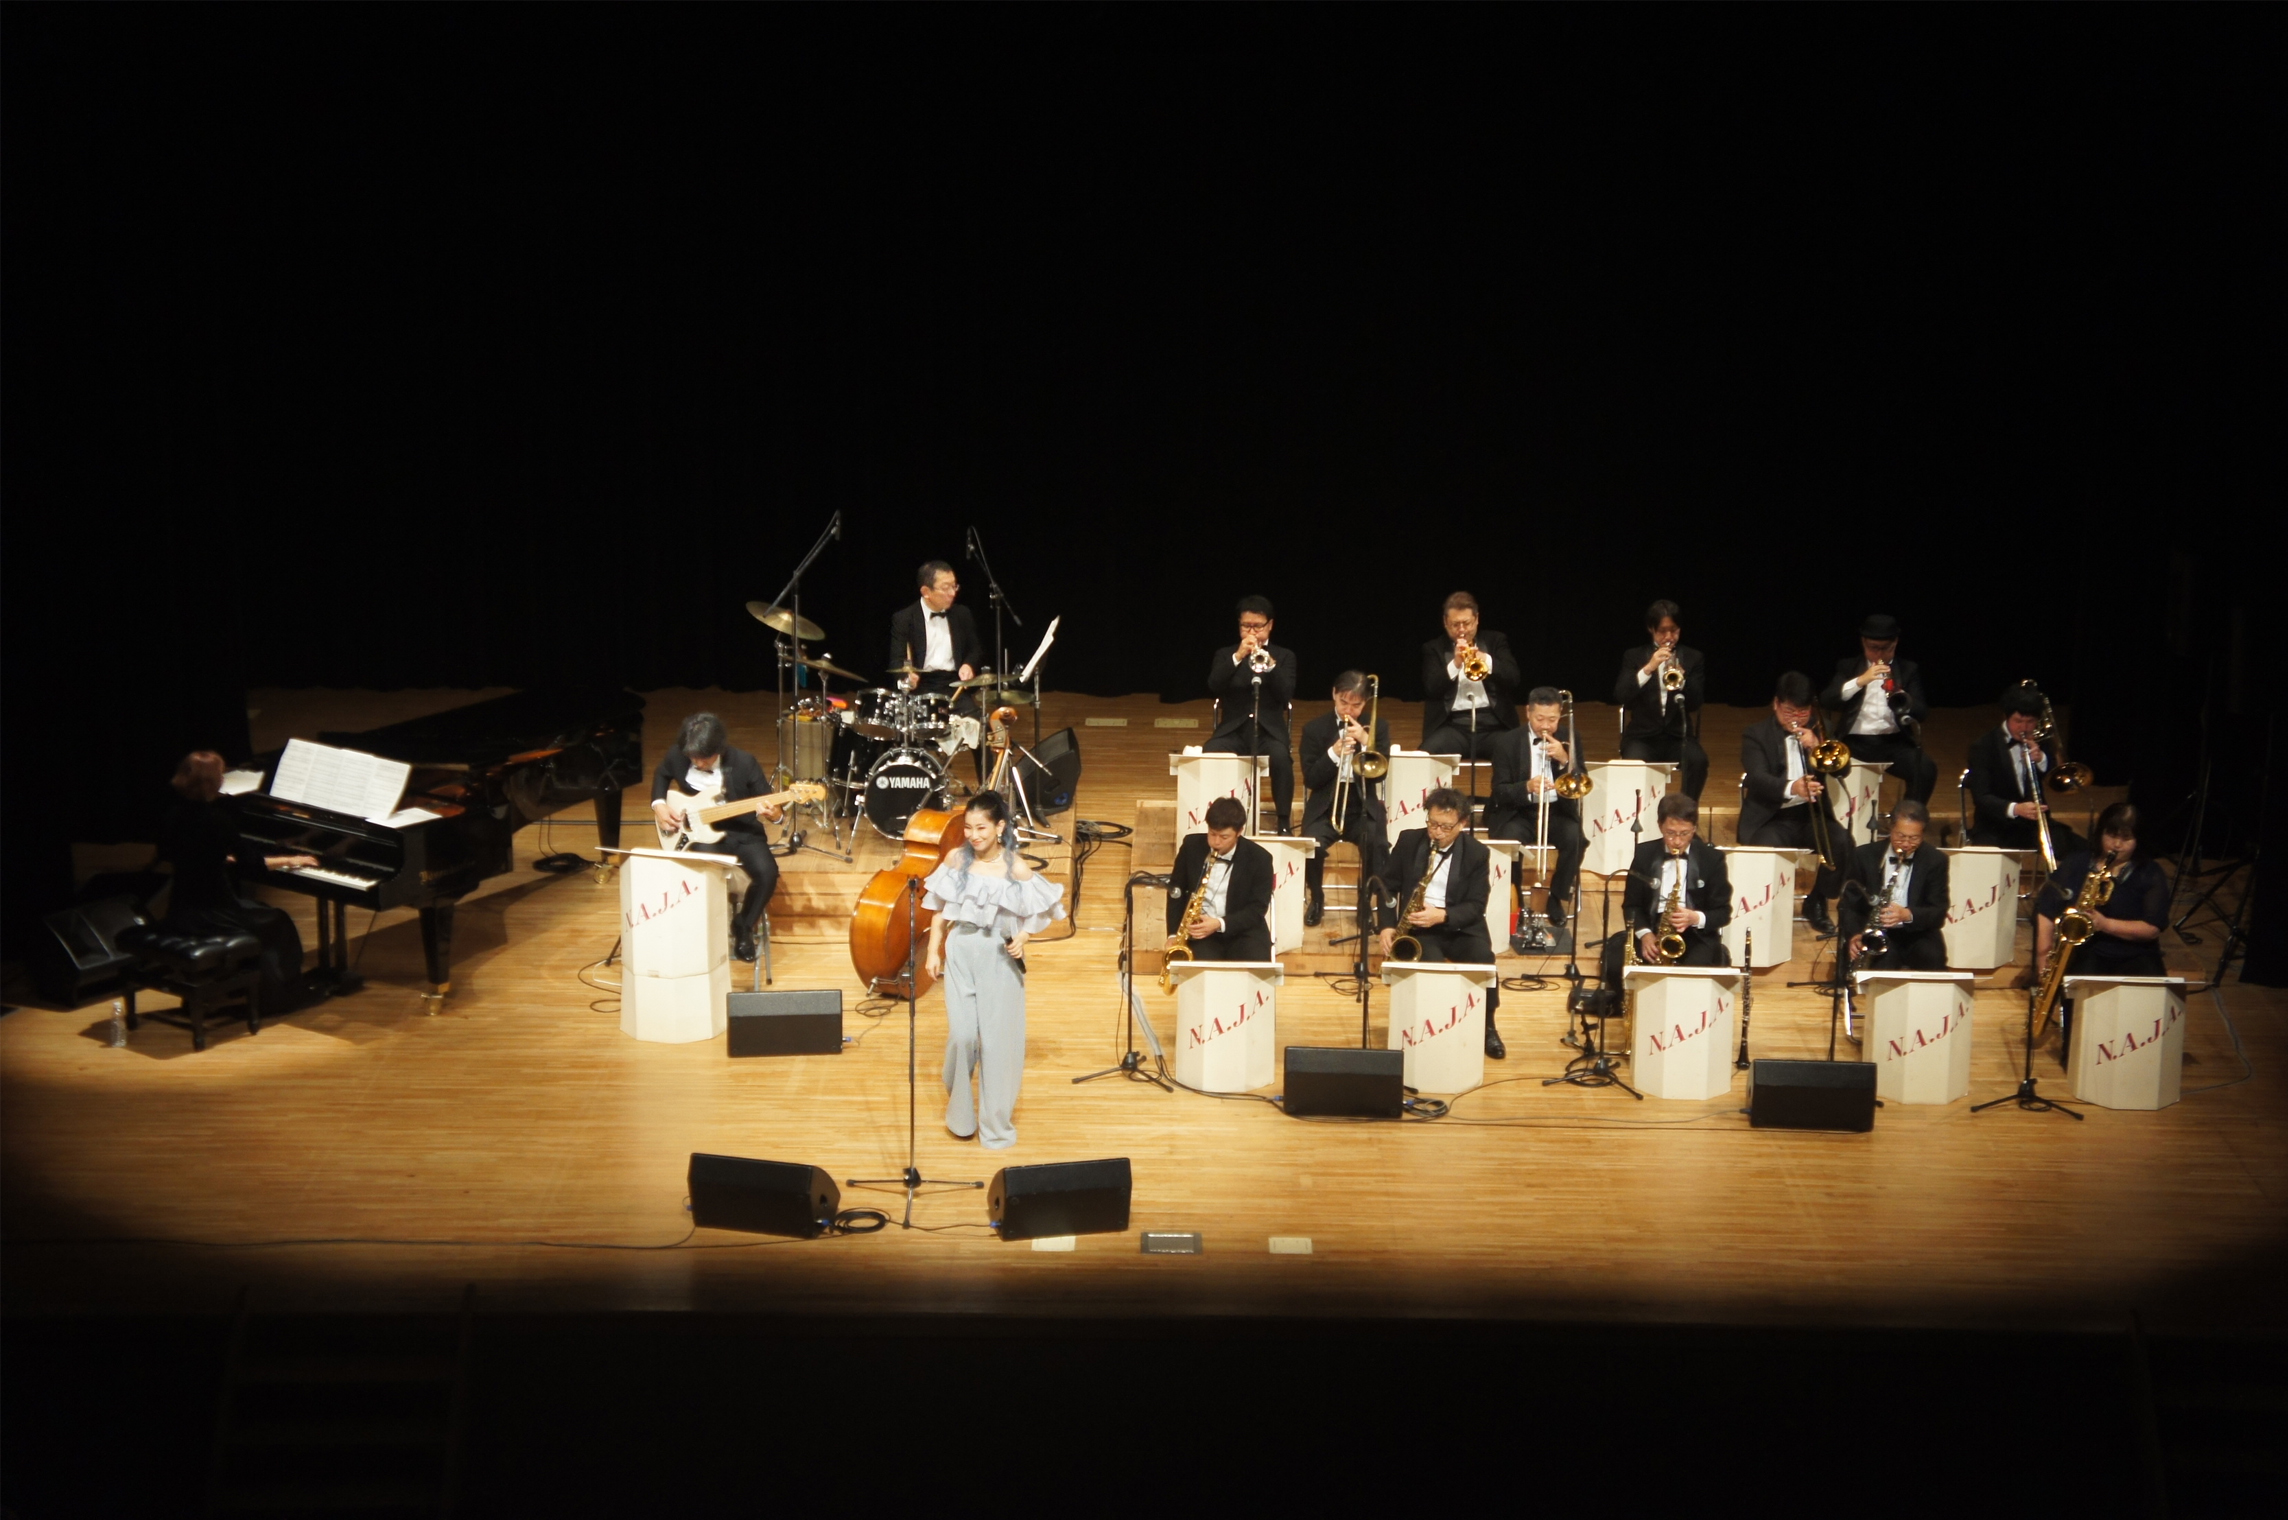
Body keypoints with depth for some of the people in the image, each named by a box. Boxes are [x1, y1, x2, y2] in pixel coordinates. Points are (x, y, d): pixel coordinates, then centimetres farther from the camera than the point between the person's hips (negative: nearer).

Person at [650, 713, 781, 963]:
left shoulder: (744, 763, -14)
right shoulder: (677, 755, -8)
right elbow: (661, 776, 17)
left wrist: (775, 813, -31)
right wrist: (659, 805, 0)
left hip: (742, 832, 0)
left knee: (767, 873, -26)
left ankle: (743, 926, 3)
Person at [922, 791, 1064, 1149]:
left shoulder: (1016, 869, -8)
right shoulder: (956, 859, -2)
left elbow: (1035, 914, 1)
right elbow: (940, 910, 7)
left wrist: (1022, 938, -16)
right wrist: (934, 951, 4)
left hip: (999, 958, -1)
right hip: (960, 955, 1)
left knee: (998, 1039, 2)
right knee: (961, 1035, -6)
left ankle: (996, 1124, 16)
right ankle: (960, 1116, 16)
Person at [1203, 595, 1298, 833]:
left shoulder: (1284, 656, 9)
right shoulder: (1225, 654, 10)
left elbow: (1286, 696, -7)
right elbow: (1214, 687, -9)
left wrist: (1270, 664, -22)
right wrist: (1237, 657, -21)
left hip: (1269, 731, -1)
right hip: (1233, 730, 1)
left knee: (1281, 757, -35)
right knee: (1209, 754, -32)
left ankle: (1283, 821, -22)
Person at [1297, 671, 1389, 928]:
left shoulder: (1378, 728, 6)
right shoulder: (1314, 729, 3)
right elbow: (1310, 779, -3)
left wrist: (1365, 741, -17)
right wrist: (1334, 753, -18)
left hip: (1364, 806, 0)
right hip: (1325, 806, 0)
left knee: (1376, 846, -31)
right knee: (1311, 846, -30)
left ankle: (1366, 901, -4)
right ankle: (1316, 899, -1)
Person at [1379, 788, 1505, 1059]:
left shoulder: (1476, 853, -1)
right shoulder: (1408, 841, 3)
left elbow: (1476, 906, -5)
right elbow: (1388, 886, 8)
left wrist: (1443, 916, -24)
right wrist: (1386, 926, -8)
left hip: (1459, 926, 0)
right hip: (1417, 926, 0)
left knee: (1482, 958, -30)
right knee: (1432, 963, -33)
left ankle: (1487, 1028, -10)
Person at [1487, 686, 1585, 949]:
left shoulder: (1569, 740, 3)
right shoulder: (1508, 743, -5)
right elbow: (1500, 792, -9)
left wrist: (1564, 760, -21)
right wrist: (1527, 787, -29)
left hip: (1556, 811, 2)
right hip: (1517, 812, -2)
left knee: (1575, 838, -29)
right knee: (1510, 840, -34)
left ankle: (1556, 900, -6)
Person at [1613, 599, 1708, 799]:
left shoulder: (1693, 659, 11)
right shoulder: (1633, 657, 8)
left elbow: (1695, 703, 0)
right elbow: (1619, 696, -8)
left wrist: (1682, 679, -20)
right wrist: (1648, 668, -20)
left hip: (1678, 737, 1)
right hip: (1643, 735, -1)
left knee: (1698, 761, -31)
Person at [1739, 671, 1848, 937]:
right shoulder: (1756, 735, 0)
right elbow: (1757, 779, -17)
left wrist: (1816, 746, -17)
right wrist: (1790, 788, -37)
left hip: (1812, 814, 3)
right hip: (1771, 818, -3)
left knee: (1843, 843, -26)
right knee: (1767, 848, -36)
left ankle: (1817, 905, -2)